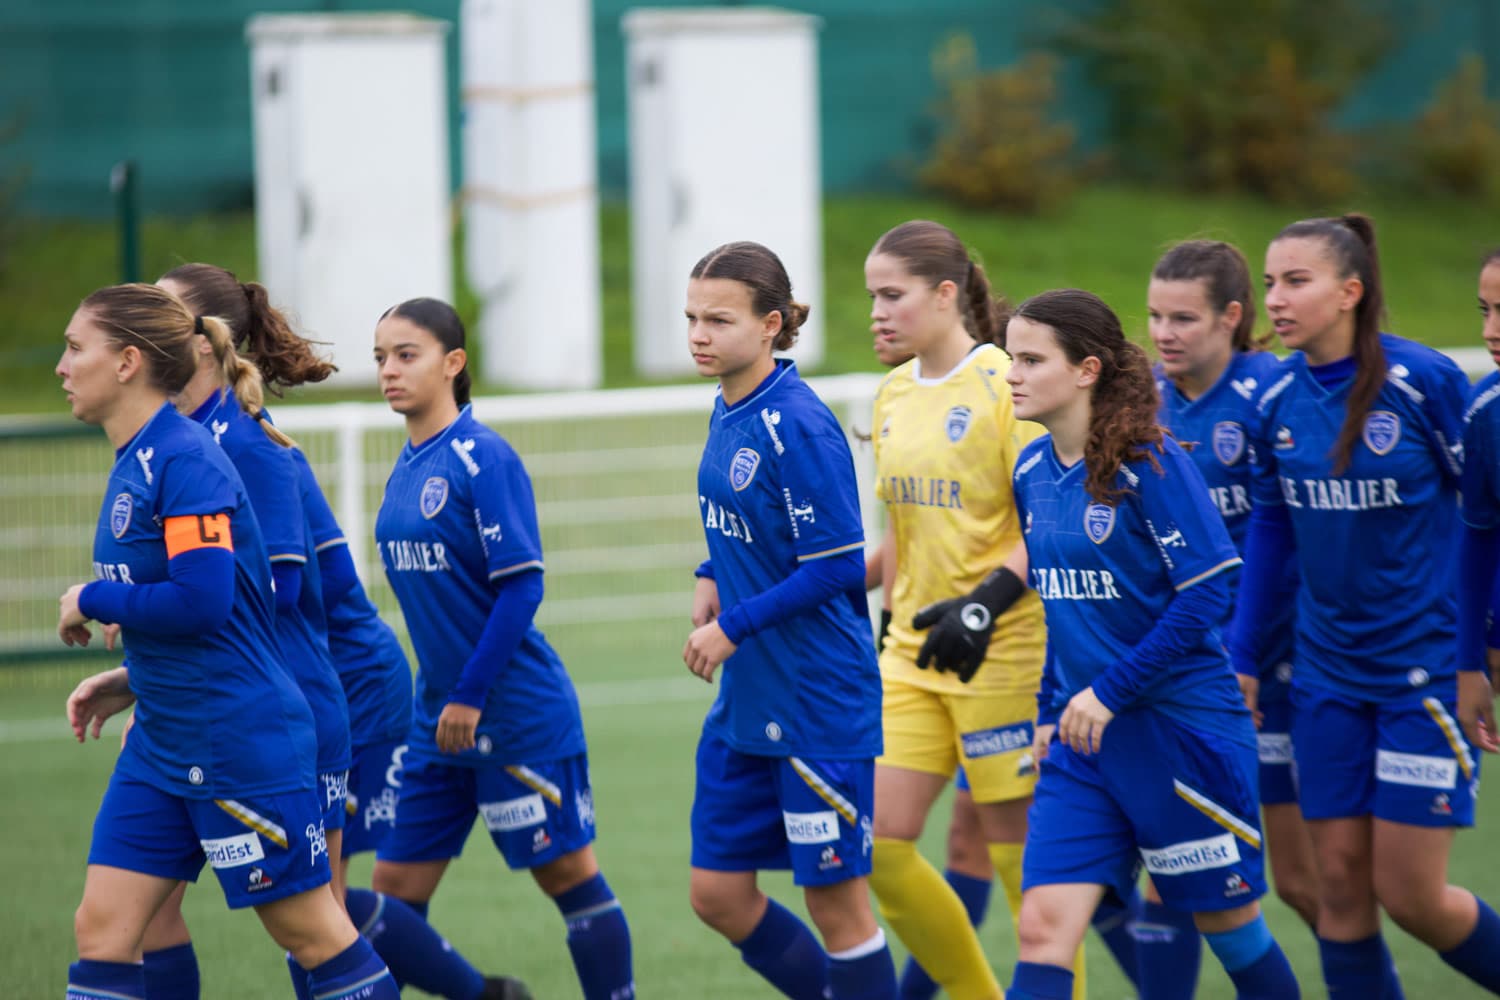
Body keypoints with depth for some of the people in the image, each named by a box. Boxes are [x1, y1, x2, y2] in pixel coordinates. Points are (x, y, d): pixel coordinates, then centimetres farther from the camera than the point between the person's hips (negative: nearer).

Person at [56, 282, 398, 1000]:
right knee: (101, 932, 2)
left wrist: (93, 601, -13)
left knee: (313, 935, 1)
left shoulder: (186, 461, -17)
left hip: (241, 745, -9)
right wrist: (131, 682, 11)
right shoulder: (133, 464, 12)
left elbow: (202, 600, -26)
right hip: (161, 746, 9)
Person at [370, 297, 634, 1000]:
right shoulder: (405, 469, 10)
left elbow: (521, 587, -17)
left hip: (519, 712, -8)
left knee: (568, 875, 1)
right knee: (394, 890, 5)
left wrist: (471, 696, -18)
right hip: (443, 717, 8)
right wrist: (442, 695, 16)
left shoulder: (483, 458, -13)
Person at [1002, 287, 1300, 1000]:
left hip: (1180, 725, -6)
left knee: (1226, 919, 9)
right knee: (1042, 926, -8)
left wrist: (1109, 692, -19)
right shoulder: (1032, 474, 7)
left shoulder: (1149, 464, -13)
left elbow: (1207, 593, -17)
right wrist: (1051, 712, 14)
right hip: (1082, 735, 6)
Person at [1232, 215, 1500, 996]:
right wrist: (1242, 656, 10)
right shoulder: (1275, 400, 0)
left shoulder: (1424, 382, -14)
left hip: (1427, 666, -5)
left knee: (1411, 895, -4)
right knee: (1340, 883, 3)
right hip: (1328, 669, 5)